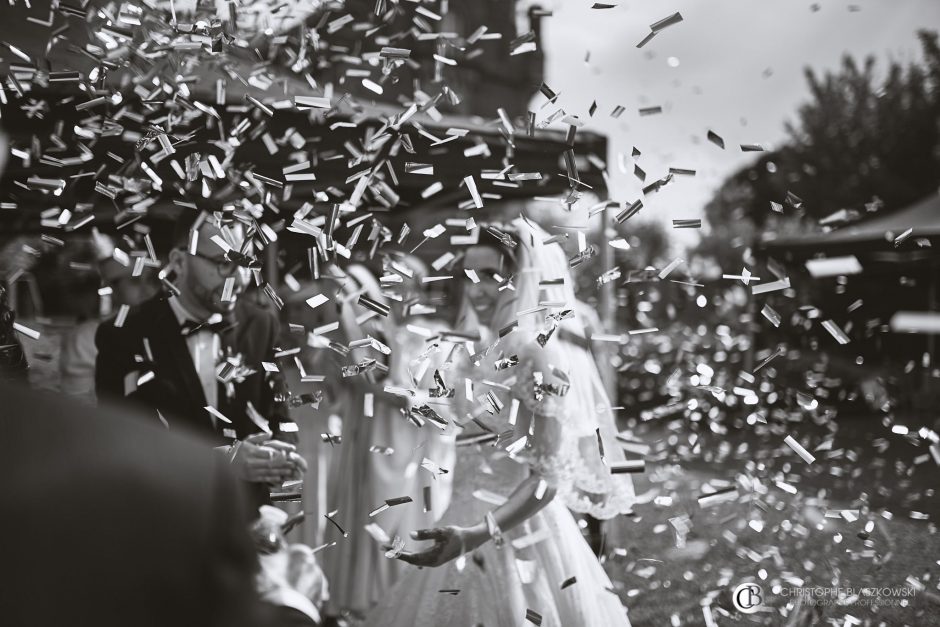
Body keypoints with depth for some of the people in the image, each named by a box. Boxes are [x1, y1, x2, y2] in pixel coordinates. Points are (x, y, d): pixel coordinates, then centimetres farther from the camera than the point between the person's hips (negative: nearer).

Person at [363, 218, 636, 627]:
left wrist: (478, 534, -29)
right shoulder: (486, 350, 5)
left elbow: (552, 474, -20)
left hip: (514, 532, -8)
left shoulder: (540, 353, -17)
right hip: (471, 522, 8)